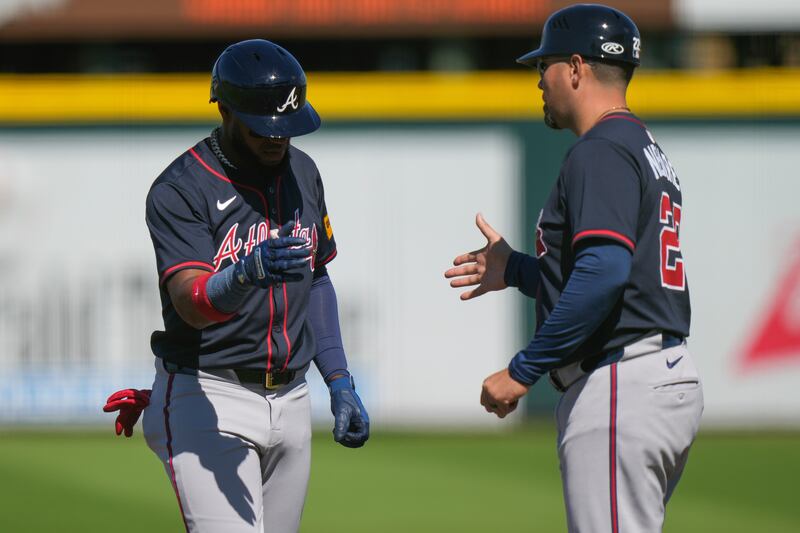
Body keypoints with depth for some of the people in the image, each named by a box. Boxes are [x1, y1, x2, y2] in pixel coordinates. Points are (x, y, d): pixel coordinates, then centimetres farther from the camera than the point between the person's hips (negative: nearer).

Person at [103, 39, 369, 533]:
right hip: (208, 400, -7)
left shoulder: (303, 173, 9)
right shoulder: (179, 190, -13)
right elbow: (192, 303, -26)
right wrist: (248, 272, -47)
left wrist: (340, 382, 15)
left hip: (290, 398, 7)